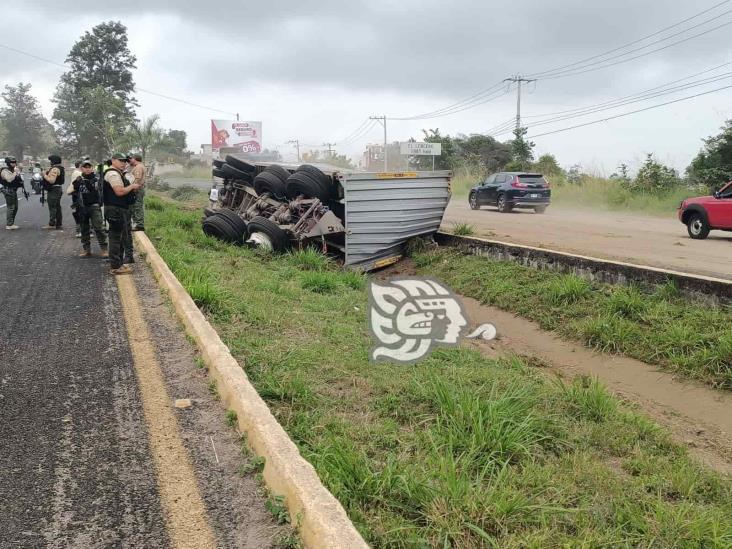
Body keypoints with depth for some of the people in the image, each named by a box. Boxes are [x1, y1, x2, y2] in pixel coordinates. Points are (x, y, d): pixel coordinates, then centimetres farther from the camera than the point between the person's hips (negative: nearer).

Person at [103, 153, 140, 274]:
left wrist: (131, 188, 13)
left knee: (119, 237, 18)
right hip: (116, 210, -12)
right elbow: (120, 191, -25)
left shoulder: (117, 173, 20)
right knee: (116, 237, -7)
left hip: (119, 210, 12)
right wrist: (132, 186, -12)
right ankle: (116, 267, -3)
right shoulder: (113, 174, -16)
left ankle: (117, 263, 28)